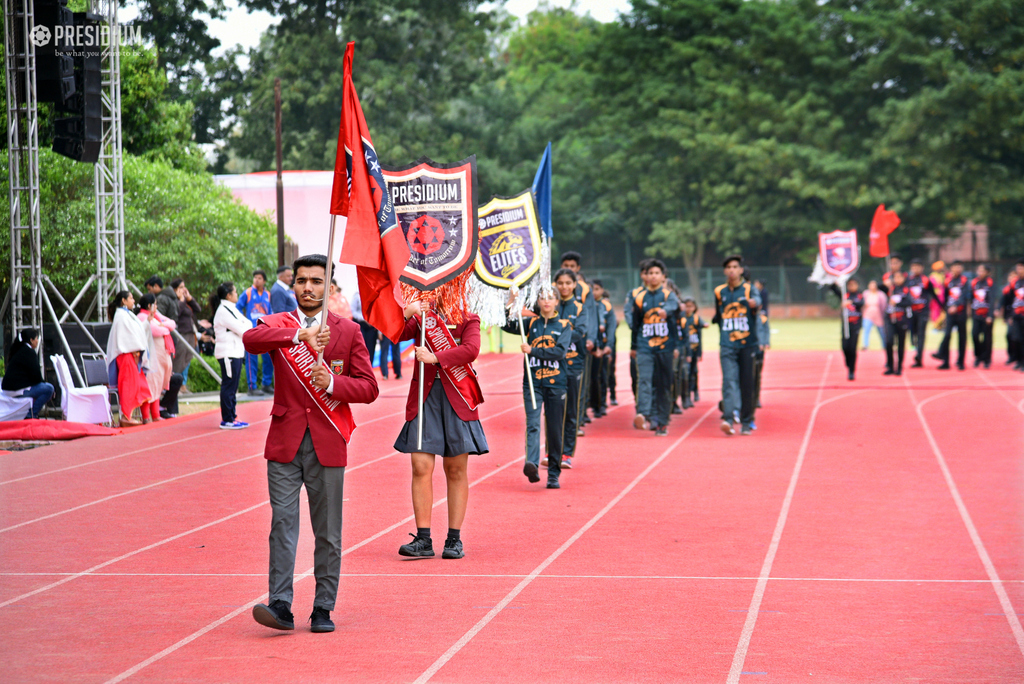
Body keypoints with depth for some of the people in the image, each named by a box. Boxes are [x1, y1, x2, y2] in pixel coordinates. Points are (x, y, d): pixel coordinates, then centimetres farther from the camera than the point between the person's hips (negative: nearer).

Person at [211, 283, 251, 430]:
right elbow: (241, 329, -17)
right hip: (228, 353, -10)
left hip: (236, 351, 10)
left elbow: (247, 324, 13)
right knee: (229, 386, -7)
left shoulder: (231, 309, 18)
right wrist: (246, 325, 2)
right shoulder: (223, 311, -14)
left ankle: (231, 417, 21)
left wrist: (246, 324, -8)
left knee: (232, 387, 14)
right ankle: (227, 420, -4)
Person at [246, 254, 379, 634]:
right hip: (285, 443, 0)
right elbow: (250, 339, -19)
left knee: (328, 532, 4)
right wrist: (299, 335, -31)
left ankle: (323, 609, 11)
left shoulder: (348, 331, 7)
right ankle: (280, 605, -9)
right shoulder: (277, 324, 6)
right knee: (282, 524, -8)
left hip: (328, 445, 0)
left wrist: (332, 382, -15)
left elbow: (369, 387, 4)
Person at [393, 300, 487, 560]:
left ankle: (454, 539, 11)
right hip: (424, 399, 1)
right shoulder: (421, 318, 12)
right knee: (421, 467, -7)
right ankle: (423, 540, -3)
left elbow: (471, 349, -11)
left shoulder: (468, 320, 6)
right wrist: (407, 314, -18)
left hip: (457, 401, -1)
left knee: (456, 470, 4)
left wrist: (435, 358, -19)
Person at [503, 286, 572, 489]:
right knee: (533, 424, -17)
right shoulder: (531, 323, 11)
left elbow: (560, 351, -9)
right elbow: (506, 325, 4)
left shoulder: (564, 326, 5)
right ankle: (531, 464, -33)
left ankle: (554, 475, 12)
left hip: (556, 383, 0)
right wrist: (511, 302, -5)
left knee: (555, 430, 4)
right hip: (533, 382, 0)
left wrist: (532, 350, -12)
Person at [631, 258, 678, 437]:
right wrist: (633, 347, 24)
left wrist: (665, 310, -46)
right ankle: (643, 416, -28)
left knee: (664, 385, 3)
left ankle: (662, 422, 10)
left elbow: (673, 305, -22)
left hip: (665, 347, -1)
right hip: (644, 347, 1)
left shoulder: (669, 295, 3)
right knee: (644, 380, -16)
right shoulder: (640, 298, 10)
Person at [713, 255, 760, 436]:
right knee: (729, 381, -13)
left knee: (747, 384, 3)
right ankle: (729, 418, -24)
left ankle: (746, 422, 12)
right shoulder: (719, 292, 11)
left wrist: (754, 302, -37)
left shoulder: (749, 289, 2)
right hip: (727, 346, 1)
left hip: (747, 345, -1)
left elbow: (757, 299, -19)